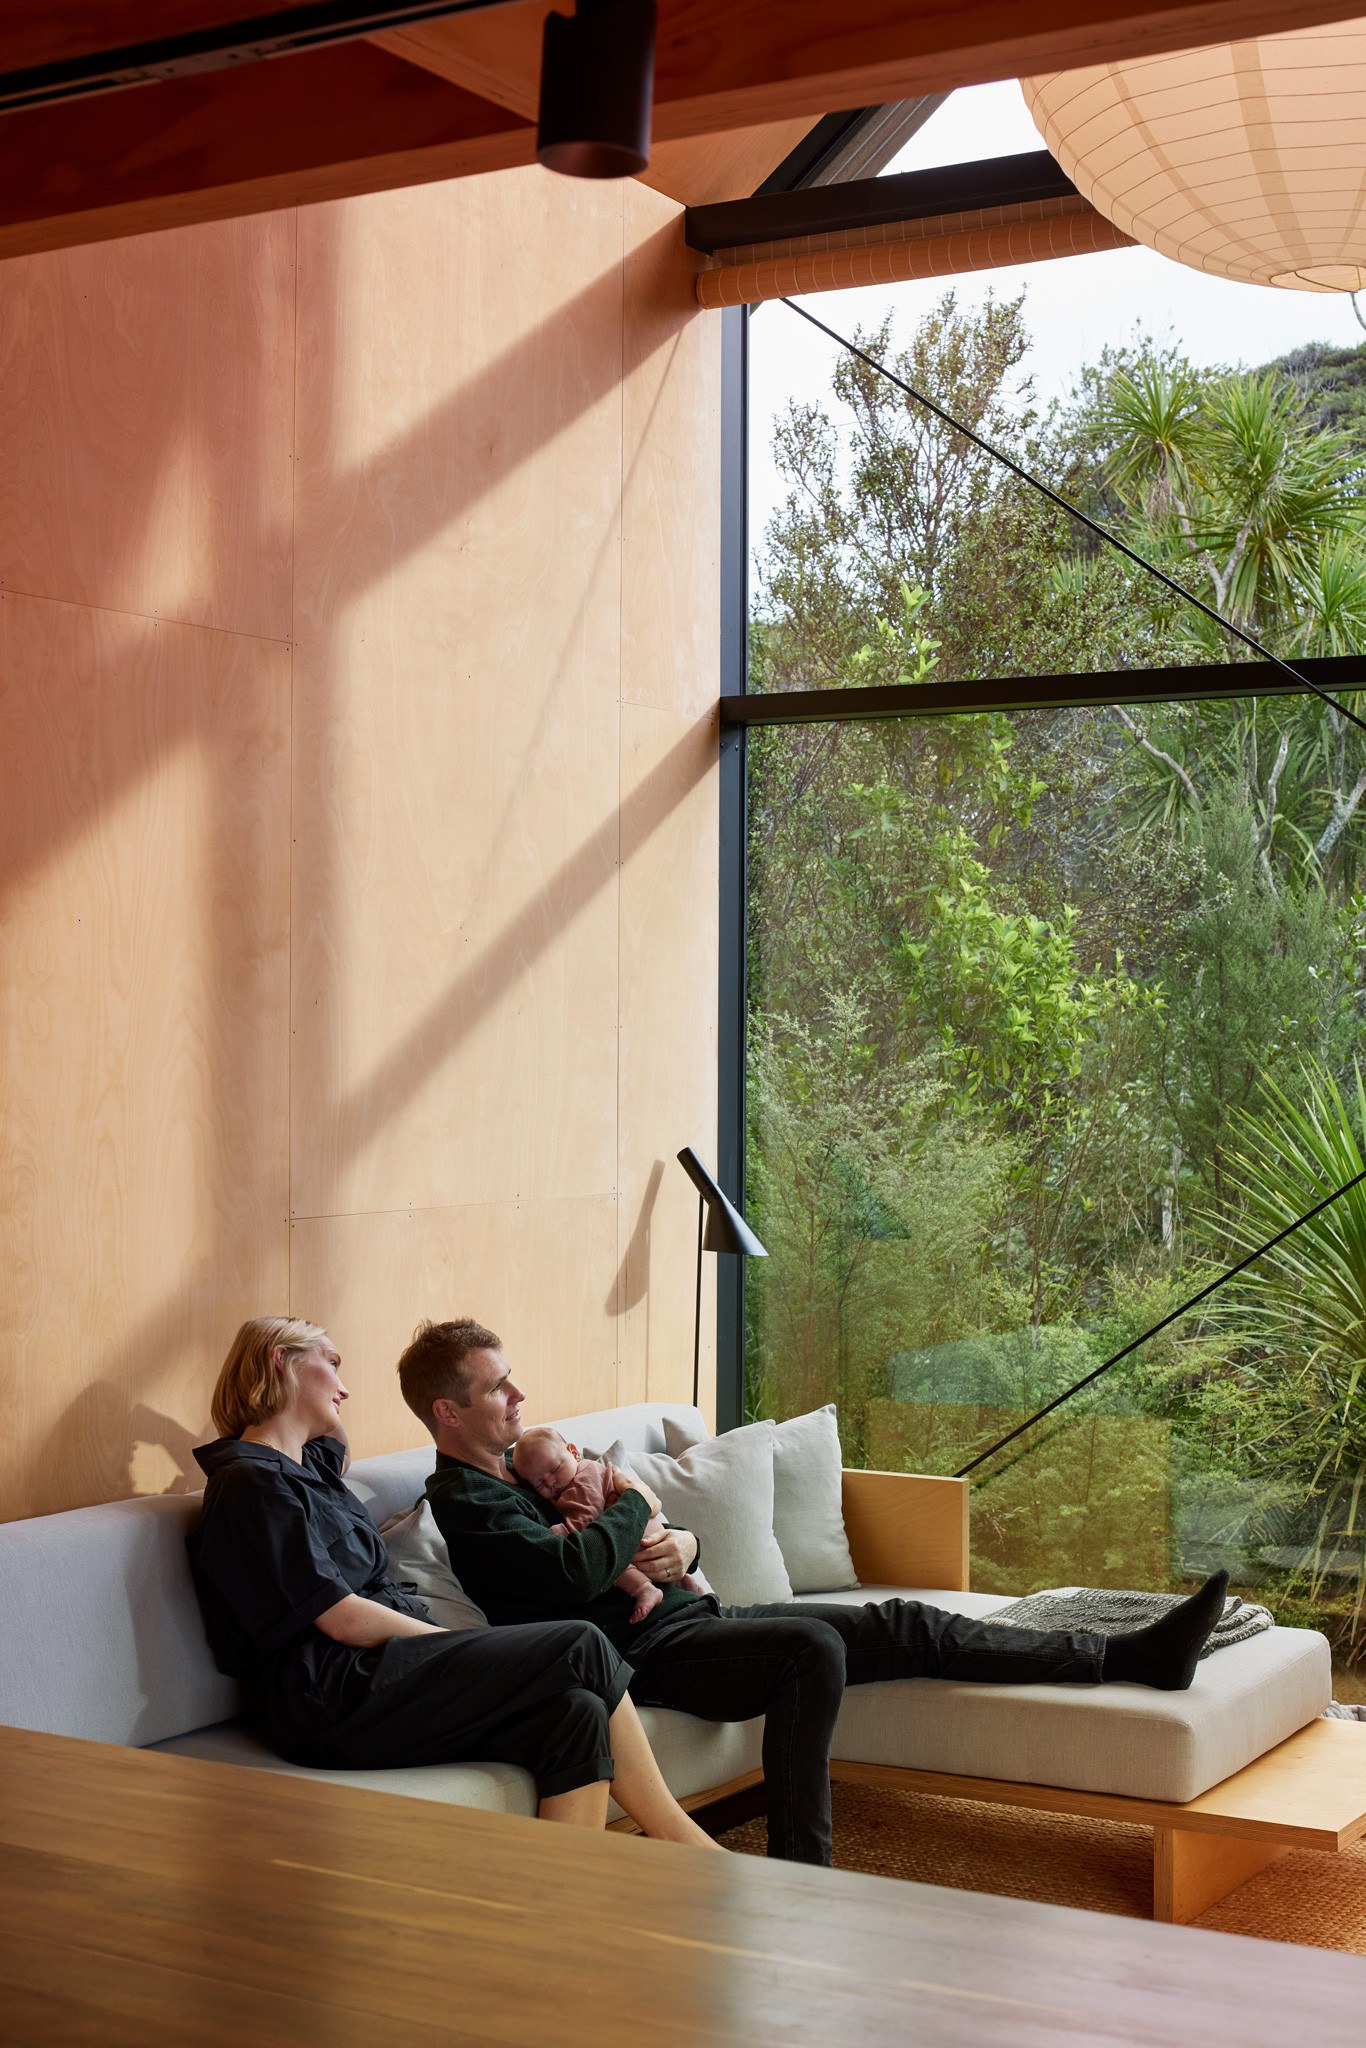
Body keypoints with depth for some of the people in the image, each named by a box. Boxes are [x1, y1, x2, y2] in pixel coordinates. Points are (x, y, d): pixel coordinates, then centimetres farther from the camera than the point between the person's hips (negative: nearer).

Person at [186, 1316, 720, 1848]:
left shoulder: (308, 1462, 22)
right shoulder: (253, 1484, -8)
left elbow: (339, 1449, 51)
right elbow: (343, 1620, -13)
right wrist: (468, 1645, -7)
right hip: (336, 1701, -10)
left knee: (577, 1712, -15)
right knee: (581, 1647, -16)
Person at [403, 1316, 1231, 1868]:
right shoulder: (463, 1501, -10)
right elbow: (575, 1572, -27)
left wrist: (682, 1547, 0)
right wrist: (633, 1503, -8)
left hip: (693, 1612, 9)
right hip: (643, 1654, -9)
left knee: (902, 1627, -2)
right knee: (812, 1646, -34)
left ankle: (1132, 1657, -4)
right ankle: (802, 1877, -30)